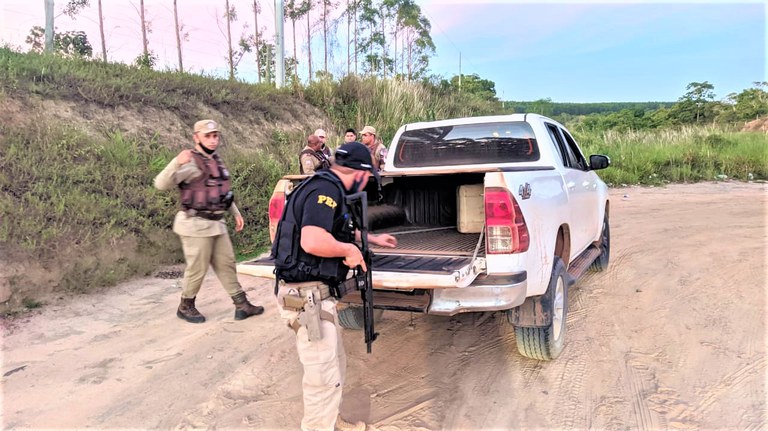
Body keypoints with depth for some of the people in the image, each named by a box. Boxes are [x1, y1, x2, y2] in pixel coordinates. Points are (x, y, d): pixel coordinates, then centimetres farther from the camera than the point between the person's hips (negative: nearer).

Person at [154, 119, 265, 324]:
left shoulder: (217, 161, 13)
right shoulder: (191, 163, -14)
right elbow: (161, 184, -24)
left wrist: (236, 213, 24)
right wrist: (177, 163, -39)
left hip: (217, 224, 8)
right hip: (196, 225, -8)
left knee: (226, 264, 12)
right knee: (197, 268, 3)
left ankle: (241, 304, 19)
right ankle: (185, 306, 23)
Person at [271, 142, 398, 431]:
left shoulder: (328, 189, 15)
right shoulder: (326, 190, -17)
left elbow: (338, 232, 33)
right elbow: (313, 241, -33)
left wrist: (372, 239, 42)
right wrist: (349, 250, -16)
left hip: (317, 292, 11)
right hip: (307, 295, -11)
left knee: (335, 364, 22)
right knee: (324, 376, -2)